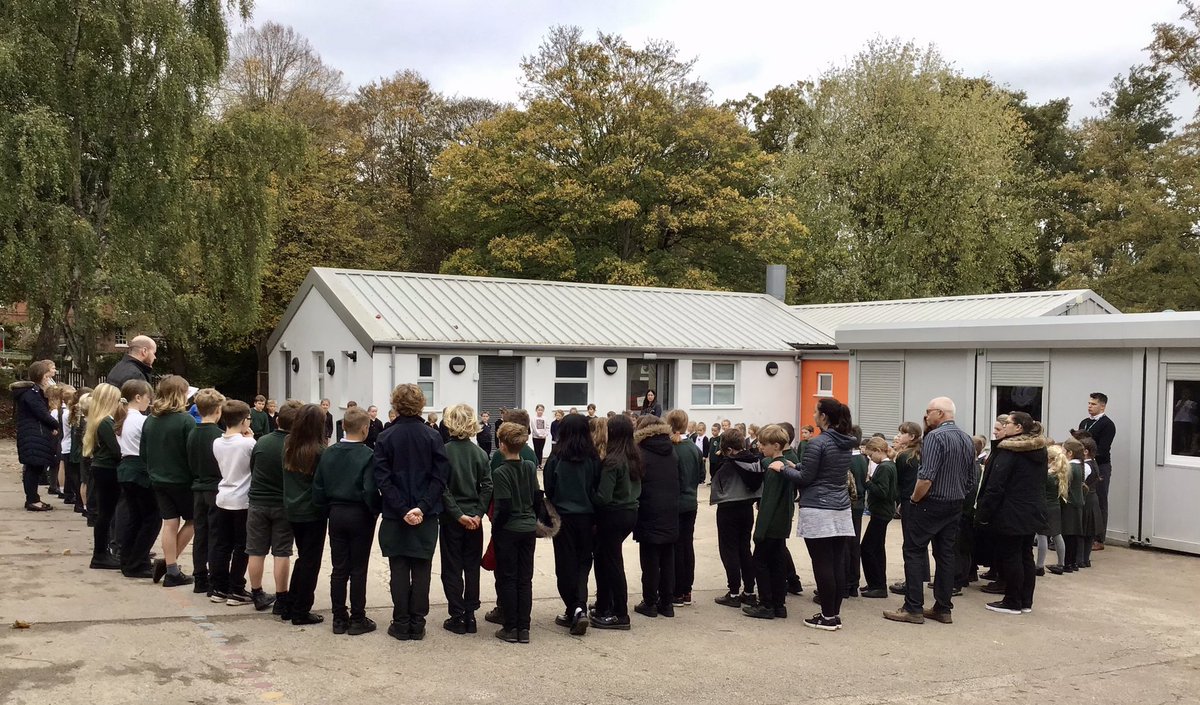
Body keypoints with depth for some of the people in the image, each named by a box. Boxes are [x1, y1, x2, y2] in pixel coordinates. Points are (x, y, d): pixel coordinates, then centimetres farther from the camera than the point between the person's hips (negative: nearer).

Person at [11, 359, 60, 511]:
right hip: (33, 436, -10)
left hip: (37, 434, 10)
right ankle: (32, 500, -6)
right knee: (34, 466, -8)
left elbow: (43, 410, 15)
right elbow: (42, 413, -18)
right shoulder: (30, 392, -13)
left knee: (34, 467, 12)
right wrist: (55, 425, -6)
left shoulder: (35, 390, 19)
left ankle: (33, 498, 18)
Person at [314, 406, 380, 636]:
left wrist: (327, 510, 12)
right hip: (360, 516, -4)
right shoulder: (367, 455, -16)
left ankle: (339, 618, 17)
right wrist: (377, 510, -4)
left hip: (336, 514, 5)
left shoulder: (329, 453, 0)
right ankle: (357, 619, 11)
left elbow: (318, 487, 2)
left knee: (339, 569, 11)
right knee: (358, 569, 4)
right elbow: (370, 490, -21)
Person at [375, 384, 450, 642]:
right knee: (422, 570, 8)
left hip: (395, 515, 0)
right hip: (427, 515, 1)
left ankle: (401, 625, 11)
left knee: (399, 570, 8)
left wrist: (402, 509, -12)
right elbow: (441, 476, -10)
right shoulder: (433, 436, -3)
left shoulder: (385, 438, -5)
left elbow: (382, 479, -10)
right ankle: (417, 625, 11)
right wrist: (422, 507, -13)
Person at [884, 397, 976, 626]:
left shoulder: (935, 437, -16)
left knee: (914, 553, 0)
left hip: (930, 504, -8)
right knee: (945, 554, 12)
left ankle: (913, 609, -1)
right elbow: (971, 479, 15)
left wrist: (914, 499, -11)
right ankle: (943, 609, 15)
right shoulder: (967, 440, 10)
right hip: (955, 507, 8)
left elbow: (926, 477, -24)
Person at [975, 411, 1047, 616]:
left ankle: (1012, 603, 6)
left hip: (1010, 514, -8)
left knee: (1009, 557, 0)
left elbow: (995, 486, -19)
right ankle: (1026, 601, 21)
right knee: (1026, 555, 14)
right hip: (1033, 512, 8)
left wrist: (983, 513, -14)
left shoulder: (1008, 451, -17)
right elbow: (1041, 483, 17)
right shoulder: (1040, 451, 9)